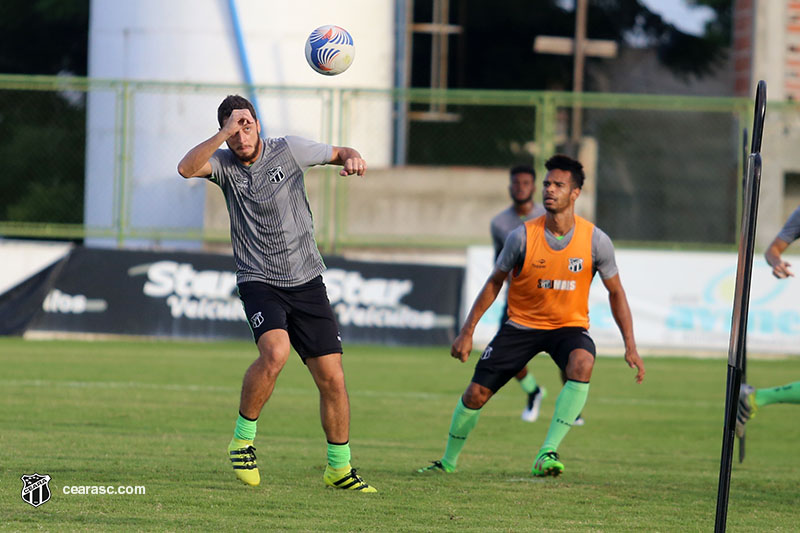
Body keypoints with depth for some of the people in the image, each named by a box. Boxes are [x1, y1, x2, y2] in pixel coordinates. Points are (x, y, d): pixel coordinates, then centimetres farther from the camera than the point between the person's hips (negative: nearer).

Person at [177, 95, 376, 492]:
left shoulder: (288, 150, -2)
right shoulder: (224, 164, -2)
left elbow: (339, 153, 13)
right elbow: (186, 168, -23)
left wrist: (352, 158, -11)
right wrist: (225, 133, -31)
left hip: (306, 281, 2)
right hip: (259, 281, -2)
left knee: (332, 379, -1)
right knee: (275, 351, -30)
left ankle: (339, 468, 15)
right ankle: (243, 438, -10)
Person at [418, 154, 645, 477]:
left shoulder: (595, 241, -12)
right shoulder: (522, 237, -13)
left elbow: (615, 293, 0)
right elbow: (495, 283, 1)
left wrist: (630, 346, -5)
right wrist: (467, 332, 0)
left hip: (569, 326, -1)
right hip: (523, 323, 1)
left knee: (582, 363, -35)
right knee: (476, 393, -4)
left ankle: (547, 453, -31)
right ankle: (449, 461, 24)